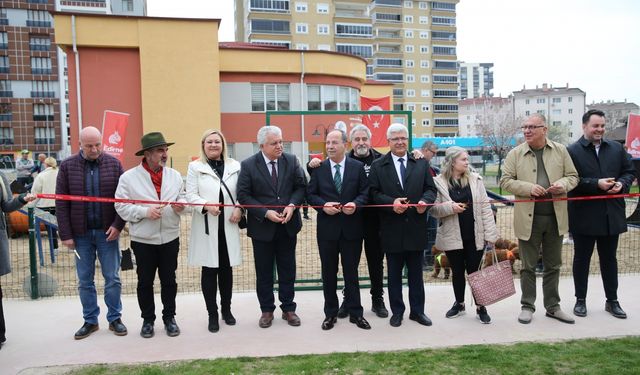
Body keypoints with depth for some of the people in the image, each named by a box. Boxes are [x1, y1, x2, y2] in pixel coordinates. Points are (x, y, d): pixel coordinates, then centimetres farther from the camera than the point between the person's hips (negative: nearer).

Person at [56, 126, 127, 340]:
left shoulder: (114, 164, -1)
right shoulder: (67, 166, 0)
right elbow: (61, 203, -1)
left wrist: (118, 225, -10)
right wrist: (65, 234, -5)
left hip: (107, 232, -1)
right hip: (81, 233, 1)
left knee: (112, 278, 6)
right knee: (84, 280, 10)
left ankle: (115, 318, 20)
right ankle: (90, 321, 23)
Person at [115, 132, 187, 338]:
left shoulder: (175, 175, 5)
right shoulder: (129, 177, -7)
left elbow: (182, 197, 11)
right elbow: (121, 206, -9)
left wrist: (180, 204, -12)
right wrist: (145, 212, -21)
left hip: (170, 238, 3)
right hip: (143, 240, -2)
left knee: (169, 280, 11)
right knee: (145, 282, 10)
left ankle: (169, 318, 27)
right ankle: (148, 320, 26)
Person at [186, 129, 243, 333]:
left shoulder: (234, 166, 8)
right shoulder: (195, 167, 3)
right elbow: (191, 195, -2)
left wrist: (239, 209, -9)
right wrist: (206, 206, -18)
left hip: (228, 226, 2)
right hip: (206, 227, -2)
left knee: (226, 269, 10)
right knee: (209, 270, 3)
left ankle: (226, 309, 26)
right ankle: (212, 314, 15)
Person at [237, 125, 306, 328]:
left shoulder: (291, 160, 0)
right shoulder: (248, 165, -7)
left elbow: (301, 187, 2)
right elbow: (243, 195, -9)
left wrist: (292, 205, -16)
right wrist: (266, 213, -18)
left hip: (288, 225, 2)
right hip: (262, 227, -2)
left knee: (288, 269, 12)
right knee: (264, 271, 10)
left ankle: (288, 308, 26)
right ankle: (267, 310, 25)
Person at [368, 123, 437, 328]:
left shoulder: (421, 163, 8)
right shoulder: (378, 166, 2)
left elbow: (430, 189, 6)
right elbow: (374, 193, -4)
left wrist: (425, 201, -14)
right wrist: (392, 202, -19)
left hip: (416, 226, 2)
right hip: (392, 228, -1)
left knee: (416, 272, 12)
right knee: (394, 273, 9)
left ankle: (417, 310, 25)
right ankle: (397, 312, 22)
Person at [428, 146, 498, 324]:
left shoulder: (475, 179, 2)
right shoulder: (439, 182, -4)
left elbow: (485, 206, 0)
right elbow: (433, 209, -3)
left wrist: (490, 233, -4)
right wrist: (449, 207, -20)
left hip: (474, 235, 0)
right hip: (453, 236, 0)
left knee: (474, 271, 4)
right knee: (457, 271, 13)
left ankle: (480, 307, 18)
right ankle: (459, 303, 31)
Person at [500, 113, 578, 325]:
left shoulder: (560, 151, 6)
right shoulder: (515, 154, 1)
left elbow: (573, 176, 9)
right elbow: (505, 180, -2)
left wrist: (563, 184, -13)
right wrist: (528, 188, -17)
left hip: (555, 217, 2)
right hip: (528, 218, -2)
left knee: (553, 265, 12)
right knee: (528, 266, 6)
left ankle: (552, 306, 25)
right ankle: (527, 306, 18)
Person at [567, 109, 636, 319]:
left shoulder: (616, 148, 9)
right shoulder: (572, 151, -6)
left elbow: (630, 171, 12)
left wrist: (622, 184, -8)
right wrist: (596, 184, -21)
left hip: (611, 215, 4)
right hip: (584, 215, -4)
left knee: (609, 259, 14)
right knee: (582, 258, 9)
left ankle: (612, 301, 26)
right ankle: (580, 300, 20)